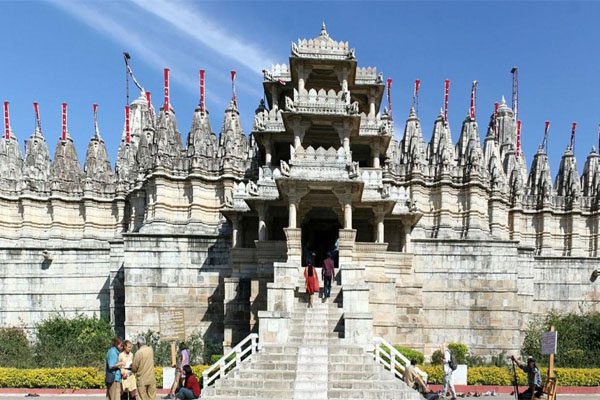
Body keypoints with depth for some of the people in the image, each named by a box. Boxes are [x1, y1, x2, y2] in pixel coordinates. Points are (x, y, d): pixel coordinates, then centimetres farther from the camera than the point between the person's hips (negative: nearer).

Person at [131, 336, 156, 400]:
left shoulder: (139, 352, -14)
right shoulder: (151, 350, 2)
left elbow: (134, 368, -12)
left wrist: (132, 365, 11)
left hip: (142, 379, -4)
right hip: (151, 378, 4)